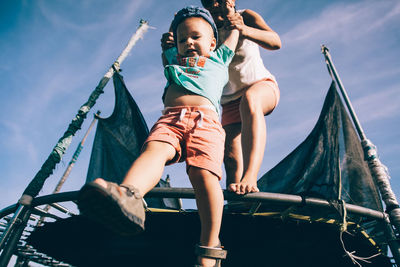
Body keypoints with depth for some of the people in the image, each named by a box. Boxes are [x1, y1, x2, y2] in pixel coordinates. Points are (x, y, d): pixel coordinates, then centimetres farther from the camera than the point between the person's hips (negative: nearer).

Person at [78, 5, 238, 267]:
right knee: (154, 149, -32)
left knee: (203, 172, -27)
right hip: (170, 119, 2)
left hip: (206, 120, -2)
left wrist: (230, 11, 65)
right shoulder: (173, 59, 38)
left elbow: (234, 31, 49)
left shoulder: (219, 59, 34)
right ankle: (127, 195, -59)